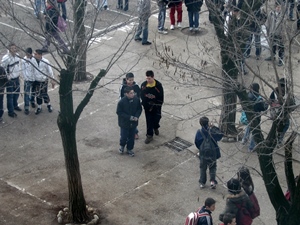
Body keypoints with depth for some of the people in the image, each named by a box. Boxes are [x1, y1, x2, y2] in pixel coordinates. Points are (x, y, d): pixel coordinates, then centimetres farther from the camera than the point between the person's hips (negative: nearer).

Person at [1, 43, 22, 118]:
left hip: (17, 78, 7)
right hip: (10, 80, -7)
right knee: (10, 95, 2)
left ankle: (15, 105, 46)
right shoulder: (6, 58, -25)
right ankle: (11, 111, 13)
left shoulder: (17, 55, -3)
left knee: (17, 93, 23)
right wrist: (7, 76, -17)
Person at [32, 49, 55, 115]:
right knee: (38, 95, 10)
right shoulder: (33, 61, -12)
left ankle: (48, 105, 32)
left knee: (44, 94, 5)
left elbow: (50, 71, -8)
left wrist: (52, 80, -3)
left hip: (44, 81, -2)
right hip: (36, 81, 2)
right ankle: (39, 107, 27)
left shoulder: (45, 62, -18)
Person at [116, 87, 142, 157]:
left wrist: (137, 116, -15)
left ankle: (130, 149, 36)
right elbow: (119, 112, -15)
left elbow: (139, 109, 1)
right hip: (124, 123, -3)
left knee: (131, 137, 14)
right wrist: (129, 117, -21)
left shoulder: (136, 99, -13)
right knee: (124, 136, 9)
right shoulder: (121, 102, -23)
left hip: (133, 123, 3)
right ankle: (122, 146, 42)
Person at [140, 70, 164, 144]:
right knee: (149, 121, 6)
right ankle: (149, 136, 17)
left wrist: (158, 105, -12)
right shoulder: (143, 85, -11)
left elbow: (161, 97, -10)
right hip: (147, 107, 1)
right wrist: (145, 104, -2)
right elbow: (142, 96, 2)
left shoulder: (158, 85, -17)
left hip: (156, 107, -1)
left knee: (156, 119, 12)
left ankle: (156, 128, 46)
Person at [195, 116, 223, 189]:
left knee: (203, 168, 18)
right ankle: (212, 181, -2)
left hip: (203, 153, 1)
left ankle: (202, 183, 23)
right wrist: (214, 127, -1)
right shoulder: (212, 131, -19)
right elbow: (220, 135, -2)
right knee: (212, 167, 16)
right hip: (212, 153, -1)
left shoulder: (199, 132, -14)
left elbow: (196, 143, -3)